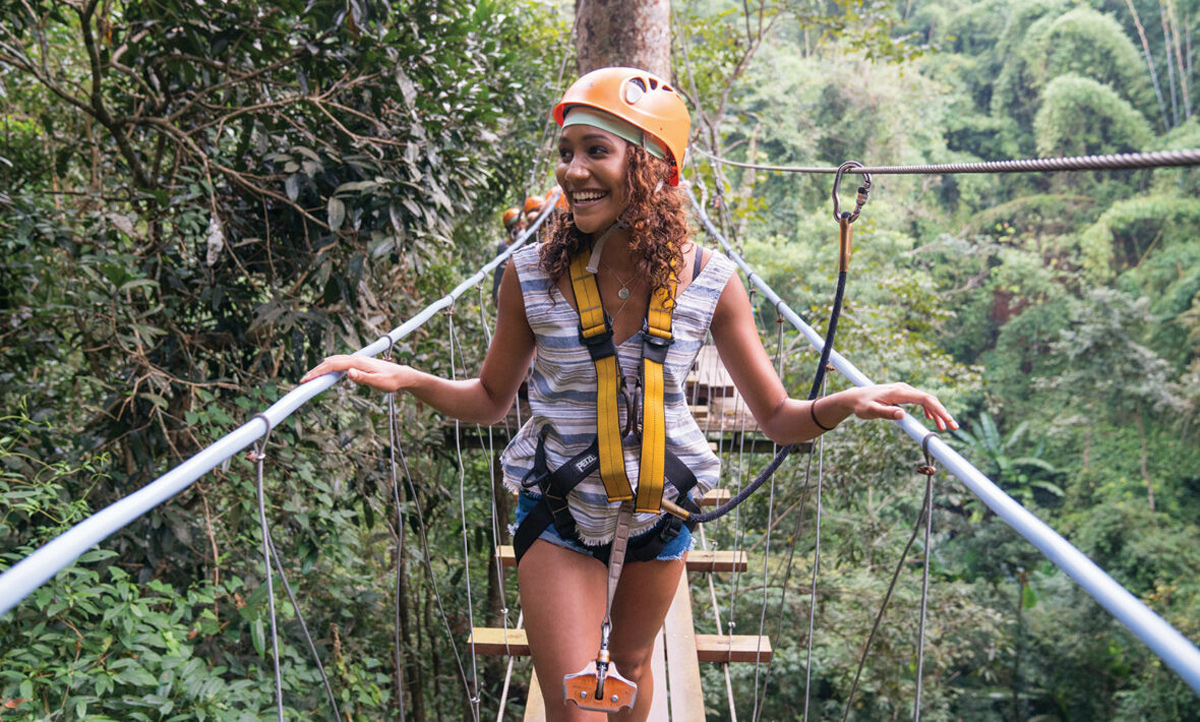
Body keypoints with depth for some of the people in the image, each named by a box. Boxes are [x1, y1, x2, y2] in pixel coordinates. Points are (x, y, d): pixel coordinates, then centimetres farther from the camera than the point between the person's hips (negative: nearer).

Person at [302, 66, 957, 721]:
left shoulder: (707, 281, -17)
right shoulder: (533, 273, -17)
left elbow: (778, 417, -10)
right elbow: (489, 400, -3)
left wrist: (845, 403, -30)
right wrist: (405, 378, -20)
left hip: (659, 504, 2)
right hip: (559, 508, -1)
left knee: (631, 666, 26)